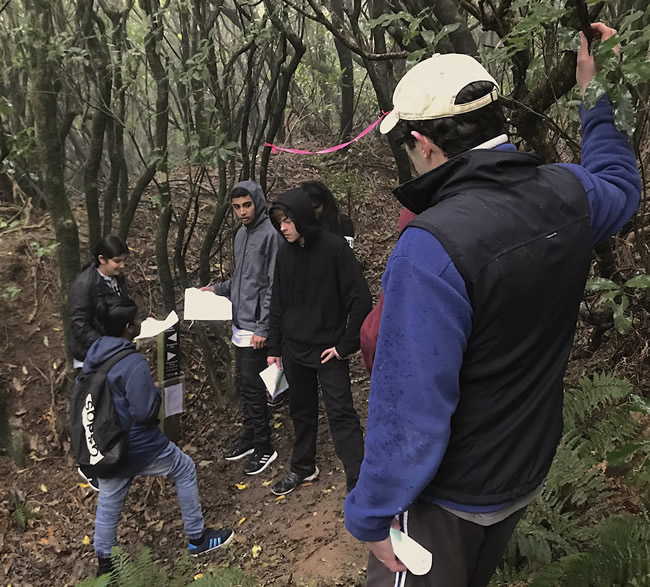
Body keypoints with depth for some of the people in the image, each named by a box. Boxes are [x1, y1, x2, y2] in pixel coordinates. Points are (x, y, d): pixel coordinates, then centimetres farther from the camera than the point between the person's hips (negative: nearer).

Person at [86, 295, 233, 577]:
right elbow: (144, 411, -26)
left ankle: (104, 562, 38)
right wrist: (156, 391, -6)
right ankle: (197, 538, 26)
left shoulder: (93, 353, -1)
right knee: (185, 470, 14)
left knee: (109, 500, 21)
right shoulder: (134, 363, -27)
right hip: (138, 445, -7)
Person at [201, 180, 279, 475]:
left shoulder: (270, 234, -14)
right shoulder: (241, 234, 12)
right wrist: (219, 288, 10)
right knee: (244, 384, 16)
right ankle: (250, 435, 31)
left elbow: (273, 286, -18)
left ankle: (264, 446, 13)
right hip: (240, 324, 8)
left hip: (256, 327, -8)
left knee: (252, 387, -1)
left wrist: (263, 328, -19)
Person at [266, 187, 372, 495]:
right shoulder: (284, 253, 3)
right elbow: (277, 304, 11)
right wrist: (274, 348, 10)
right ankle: (303, 467, 36)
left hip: (328, 351, -5)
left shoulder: (334, 247, -14)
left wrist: (347, 344, -14)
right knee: (301, 410, 18)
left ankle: (357, 482, 3)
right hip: (294, 349, 6)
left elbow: (360, 299, -14)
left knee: (341, 414, -5)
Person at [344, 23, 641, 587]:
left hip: (450, 498, -7)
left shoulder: (431, 248, -34)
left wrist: (371, 515, -16)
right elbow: (620, 185, 16)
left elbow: (412, 408, -31)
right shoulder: (567, 194, -10)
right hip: (528, 474, 7)